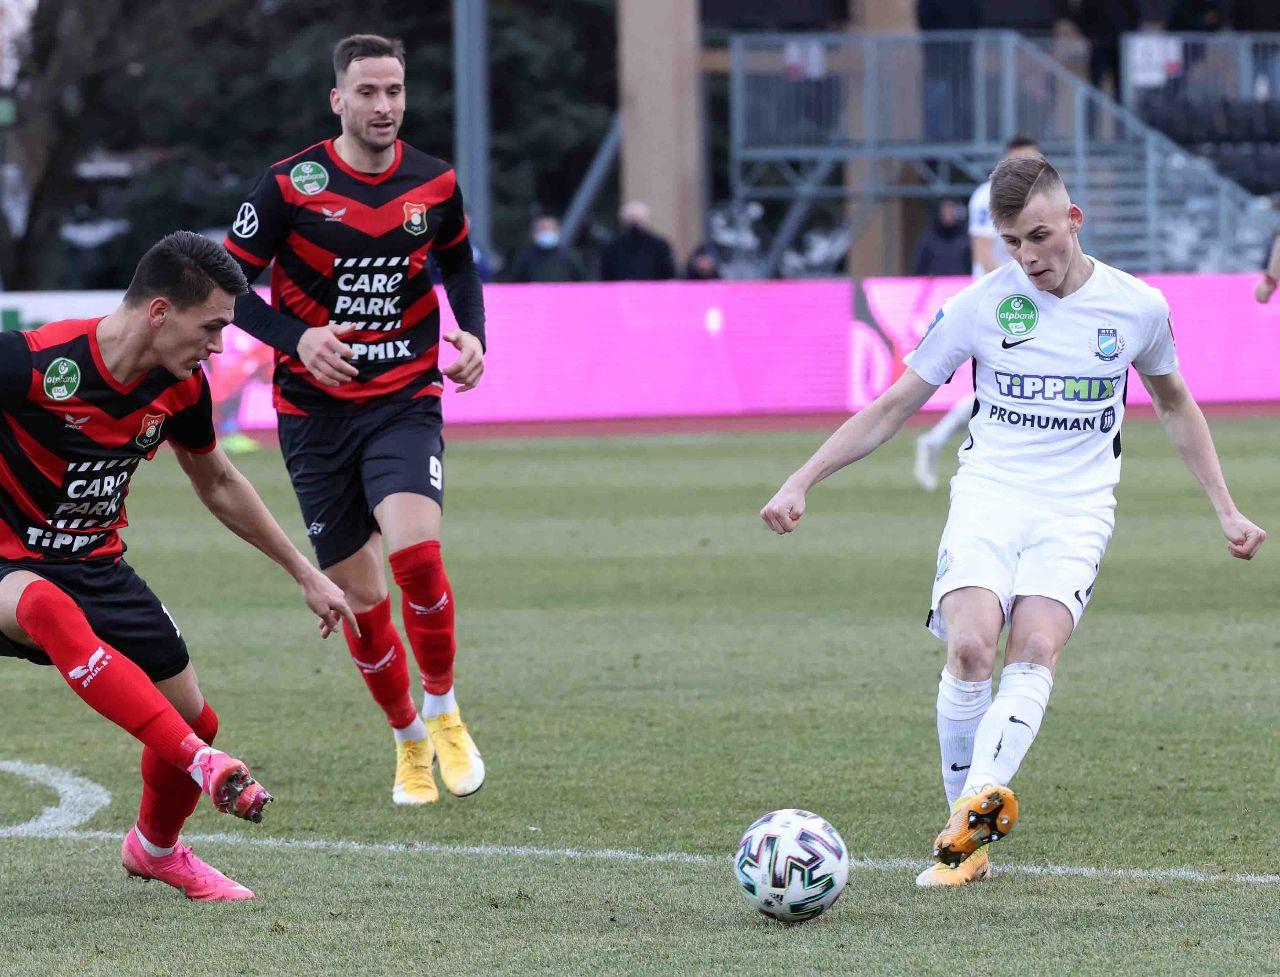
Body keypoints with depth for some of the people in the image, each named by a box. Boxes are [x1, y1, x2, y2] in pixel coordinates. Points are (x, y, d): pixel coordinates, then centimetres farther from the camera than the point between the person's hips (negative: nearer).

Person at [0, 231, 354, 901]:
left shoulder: (180, 387, -4)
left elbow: (219, 485, 15)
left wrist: (305, 575, 19)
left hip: (97, 565, 7)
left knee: (193, 716, 3)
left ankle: (155, 848, 36)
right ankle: (200, 763, -47)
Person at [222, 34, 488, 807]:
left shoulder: (435, 185, 1)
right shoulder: (291, 185, -8)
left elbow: (458, 263, 20)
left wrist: (474, 336, 3)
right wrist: (296, 338, -20)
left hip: (405, 402, 0)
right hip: (316, 413, 0)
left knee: (416, 551, -25)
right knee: (359, 597, 3)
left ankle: (443, 710, -2)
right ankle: (409, 740, 26)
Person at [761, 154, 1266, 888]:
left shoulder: (1137, 308, 3)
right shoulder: (979, 305, 0)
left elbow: (1175, 404, 22)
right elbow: (894, 407, 7)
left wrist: (1227, 510, 20)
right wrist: (802, 482, 0)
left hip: (1076, 509, 0)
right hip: (988, 496, 0)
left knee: (1037, 647, -26)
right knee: (970, 647, -24)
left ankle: (982, 797, -46)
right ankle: (968, 844, -15)